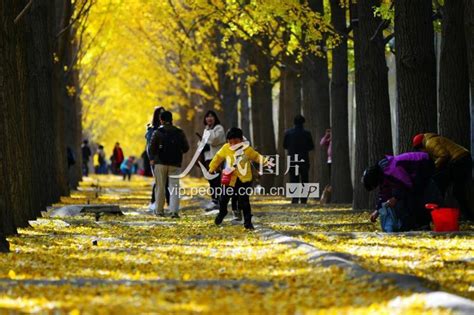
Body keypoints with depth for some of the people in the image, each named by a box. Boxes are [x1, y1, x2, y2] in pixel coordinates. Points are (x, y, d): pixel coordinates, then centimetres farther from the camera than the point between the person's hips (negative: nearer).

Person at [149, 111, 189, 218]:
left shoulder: (157, 132, -5)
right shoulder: (179, 133, 2)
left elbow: (152, 148, -10)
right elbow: (186, 148, 3)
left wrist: (152, 159, 5)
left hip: (160, 163, -1)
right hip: (175, 164, 1)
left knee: (160, 187, 9)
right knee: (174, 187, 1)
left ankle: (159, 210, 11)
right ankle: (174, 210, -12)